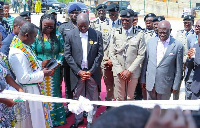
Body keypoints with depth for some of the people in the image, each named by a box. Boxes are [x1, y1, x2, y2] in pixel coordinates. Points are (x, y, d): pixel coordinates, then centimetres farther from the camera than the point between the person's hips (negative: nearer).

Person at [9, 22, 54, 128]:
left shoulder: (22, 46, 0)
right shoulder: (17, 54, -29)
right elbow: (23, 78, -28)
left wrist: (41, 64, 5)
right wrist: (42, 74, -20)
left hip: (35, 87, 9)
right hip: (29, 91, -9)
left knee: (39, 113, 23)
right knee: (34, 118, 8)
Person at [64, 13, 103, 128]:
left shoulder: (97, 34, -2)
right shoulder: (70, 35, -2)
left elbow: (100, 54, -1)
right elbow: (68, 55, -3)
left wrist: (91, 71, -8)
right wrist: (78, 71, -9)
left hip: (92, 72, 0)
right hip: (78, 72, 0)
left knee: (92, 98, 9)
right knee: (78, 97, 13)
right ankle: (78, 119, 30)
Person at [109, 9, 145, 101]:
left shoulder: (139, 34, -1)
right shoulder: (116, 33, 3)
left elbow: (141, 55, -3)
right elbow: (112, 54, 3)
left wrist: (129, 71, -8)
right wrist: (120, 70, -5)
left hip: (133, 72, -1)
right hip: (118, 72, 1)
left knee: (130, 98, 8)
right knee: (119, 98, 6)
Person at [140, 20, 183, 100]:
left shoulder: (178, 46, -9)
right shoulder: (150, 42, 2)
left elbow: (178, 68, -4)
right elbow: (145, 62, 7)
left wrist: (175, 85, -2)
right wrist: (143, 79, 9)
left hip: (165, 84, -3)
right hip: (150, 82, 3)